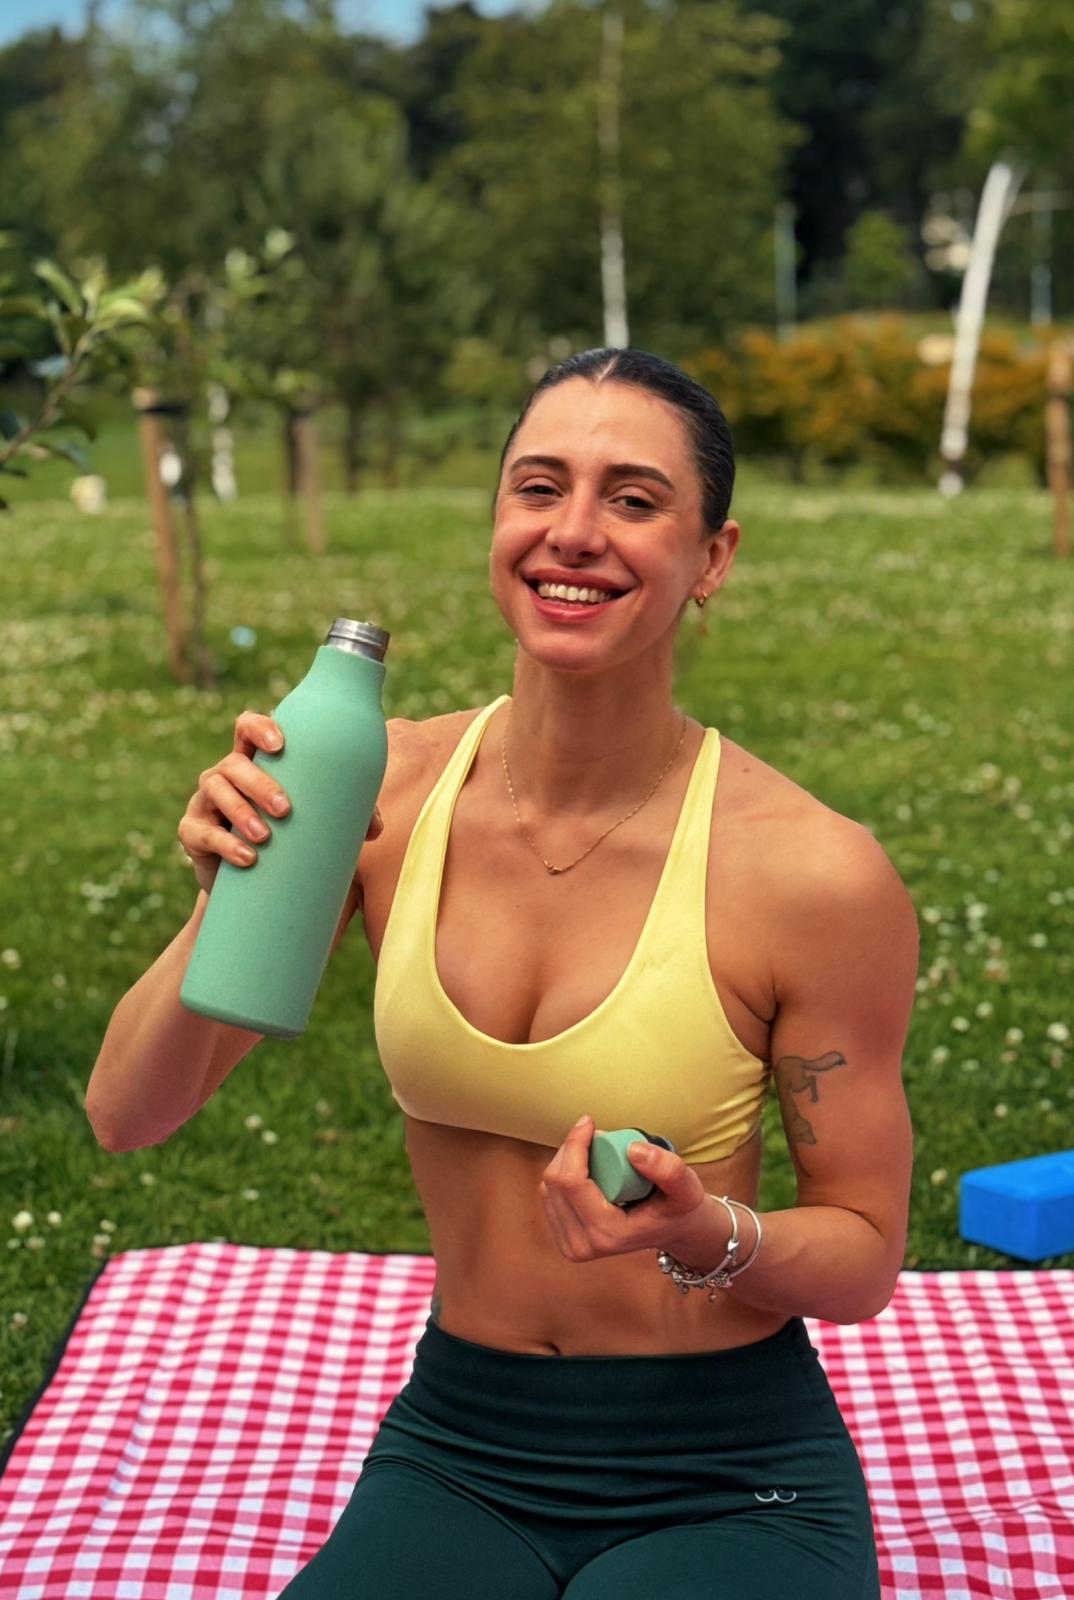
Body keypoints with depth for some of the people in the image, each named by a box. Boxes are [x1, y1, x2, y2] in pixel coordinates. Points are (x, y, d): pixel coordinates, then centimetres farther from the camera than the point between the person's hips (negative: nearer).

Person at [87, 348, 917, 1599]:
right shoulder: (388, 790, -8)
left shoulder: (813, 872, -17)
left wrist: (713, 1239, -26)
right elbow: (132, 1113, -5)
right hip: (454, 1456, 3)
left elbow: (867, 1256, -5)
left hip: (725, 1477, -2)